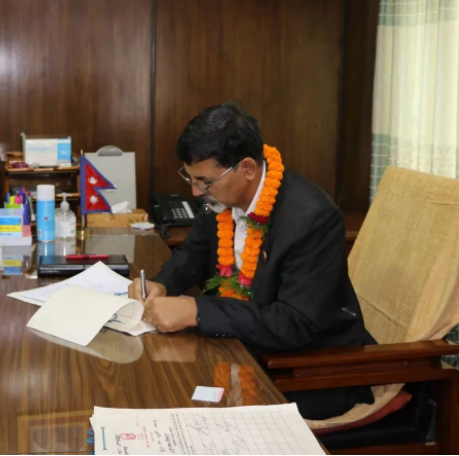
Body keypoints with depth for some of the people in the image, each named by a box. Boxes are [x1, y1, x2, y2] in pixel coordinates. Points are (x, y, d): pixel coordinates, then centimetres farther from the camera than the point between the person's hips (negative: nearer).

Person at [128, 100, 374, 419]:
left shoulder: (313, 217, -28)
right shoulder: (222, 196, -6)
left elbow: (295, 325, -31)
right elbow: (195, 253, 11)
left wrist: (195, 312, -35)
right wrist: (162, 285, -10)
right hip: (246, 344, 7)